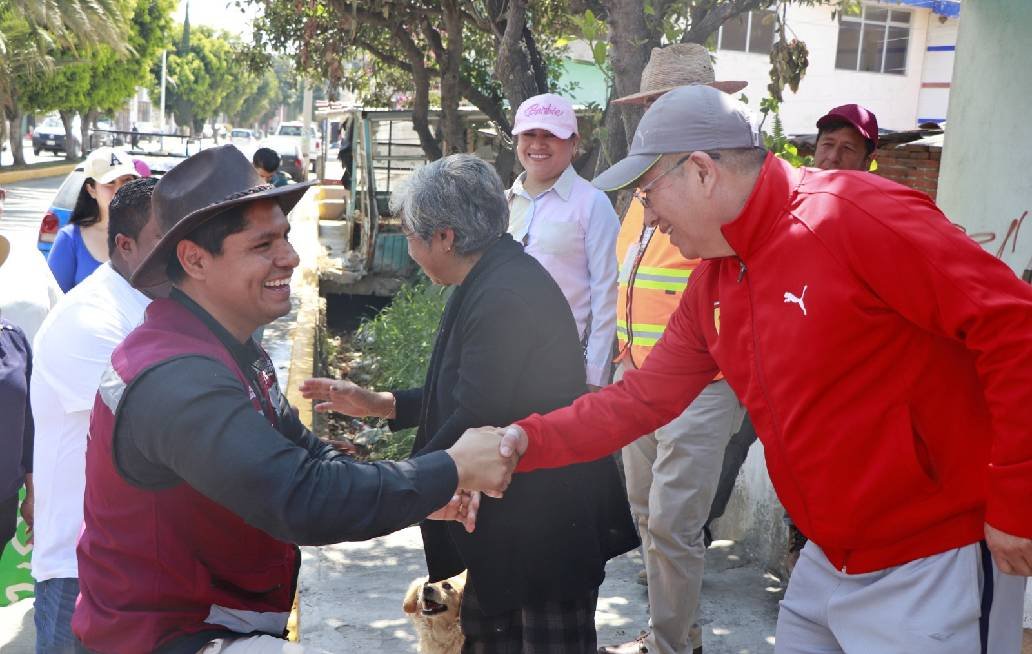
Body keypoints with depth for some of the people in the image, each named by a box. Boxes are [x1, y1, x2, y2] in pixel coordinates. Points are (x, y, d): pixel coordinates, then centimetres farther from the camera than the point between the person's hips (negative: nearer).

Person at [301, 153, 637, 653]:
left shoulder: (505, 297, -26)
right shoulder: (490, 283, 7)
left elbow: (475, 418, -26)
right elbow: (468, 392, 15)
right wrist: (376, 404, 14)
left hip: (547, 530, -10)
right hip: (511, 518, 10)